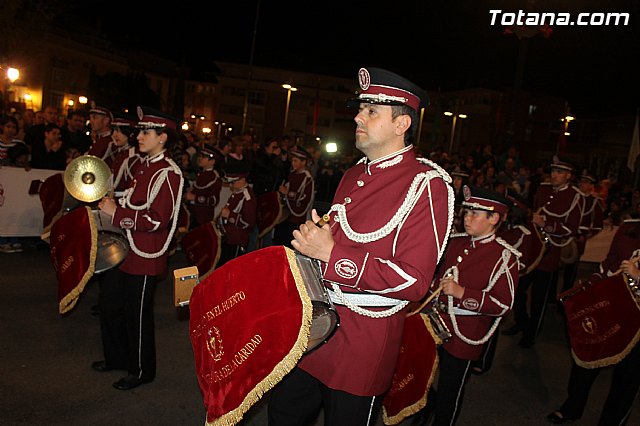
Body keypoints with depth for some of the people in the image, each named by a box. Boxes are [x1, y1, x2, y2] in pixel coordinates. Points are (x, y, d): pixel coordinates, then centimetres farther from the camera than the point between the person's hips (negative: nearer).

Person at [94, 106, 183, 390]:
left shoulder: (168, 173, -19)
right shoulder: (142, 165, 10)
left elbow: (157, 220, -26)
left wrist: (116, 212, -20)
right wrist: (112, 203, 7)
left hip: (145, 258, -9)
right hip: (123, 249, 10)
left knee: (137, 314, 5)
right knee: (109, 304, 21)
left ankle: (141, 371, 26)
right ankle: (116, 357, 42)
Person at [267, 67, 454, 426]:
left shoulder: (427, 185, -16)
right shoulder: (354, 175, 9)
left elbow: (413, 281, -22)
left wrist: (331, 254, -23)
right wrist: (313, 239, 3)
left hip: (363, 343, -7)